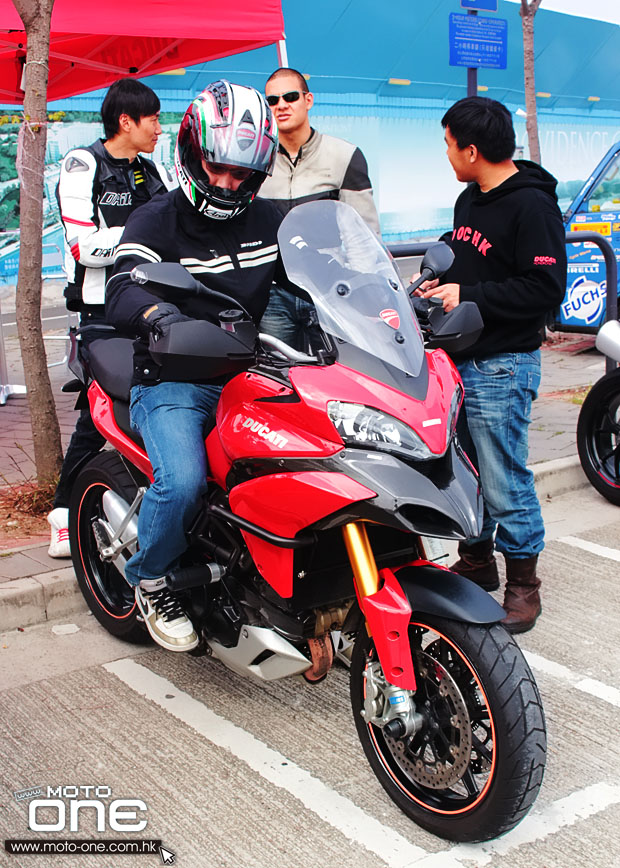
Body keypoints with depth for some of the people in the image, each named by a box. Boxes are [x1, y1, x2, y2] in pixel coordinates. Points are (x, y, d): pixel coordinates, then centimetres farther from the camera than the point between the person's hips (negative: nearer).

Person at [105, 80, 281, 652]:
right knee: (183, 482, -29)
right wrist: (160, 313, -46)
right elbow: (122, 291, -22)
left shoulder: (269, 221, 12)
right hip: (173, 382, -4)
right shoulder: (158, 220, -4)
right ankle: (149, 580, 2)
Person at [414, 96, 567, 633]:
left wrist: (468, 296, -19)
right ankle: (476, 563, 31)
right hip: (458, 360, 9)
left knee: (505, 482, -3)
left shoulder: (532, 205, -13)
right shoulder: (469, 199, 15)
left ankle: (523, 583, 13)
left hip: (503, 367, -8)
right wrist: (440, 284, 8)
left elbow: (547, 287, -20)